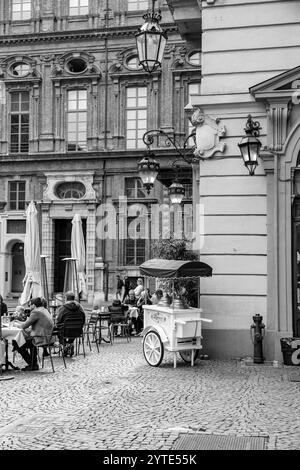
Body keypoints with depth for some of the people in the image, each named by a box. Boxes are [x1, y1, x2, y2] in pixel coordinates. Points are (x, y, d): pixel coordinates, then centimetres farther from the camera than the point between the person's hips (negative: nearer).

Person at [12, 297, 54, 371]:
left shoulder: (36, 312, -14)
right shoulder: (44, 310, 16)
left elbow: (24, 326, -13)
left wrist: (16, 324, 6)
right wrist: (19, 322, 23)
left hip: (40, 339, -10)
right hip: (47, 337, 10)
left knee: (17, 343, 1)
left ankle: (32, 365, 8)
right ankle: (34, 364, 30)